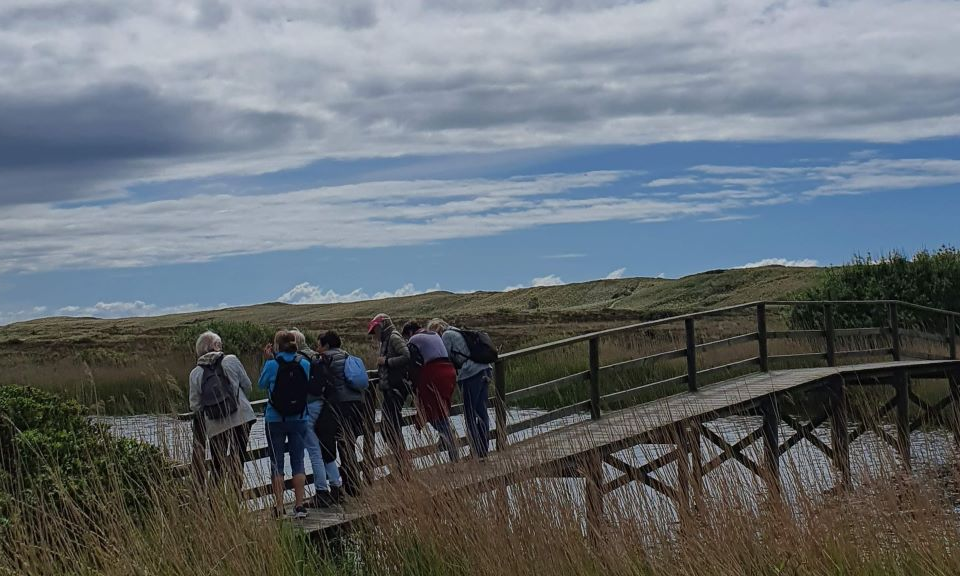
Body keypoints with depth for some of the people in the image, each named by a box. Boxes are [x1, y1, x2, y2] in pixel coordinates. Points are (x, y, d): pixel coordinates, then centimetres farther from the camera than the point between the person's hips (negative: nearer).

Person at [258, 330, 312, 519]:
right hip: (299, 418, 2)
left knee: (276, 463, 6)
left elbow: (262, 384, 2)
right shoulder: (304, 364, -4)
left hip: (275, 420, -2)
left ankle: (279, 506, 4)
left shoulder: (272, 365, -12)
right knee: (298, 462, 9)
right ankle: (299, 505, 6)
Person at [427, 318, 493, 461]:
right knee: (482, 412, 11)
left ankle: (477, 453, -5)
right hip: (485, 371, 9)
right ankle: (484, 451, 14)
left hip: (471, 374, -9)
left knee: (470, 416, -3)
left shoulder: (447, 335, 1)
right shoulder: (458, 332, 26)